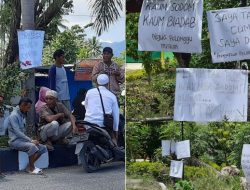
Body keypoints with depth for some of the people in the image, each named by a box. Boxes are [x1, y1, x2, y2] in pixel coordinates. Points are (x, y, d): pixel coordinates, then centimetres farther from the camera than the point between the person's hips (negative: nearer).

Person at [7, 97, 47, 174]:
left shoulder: (22, 115, 14)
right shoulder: (14, 116, -14)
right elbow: (17, 132, -22)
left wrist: (31, 140, 3)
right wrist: (31, 140, -24)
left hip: (22, 139, 9)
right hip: (15, 141, -9)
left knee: (42, 148, -3)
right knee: (32, 146, -33)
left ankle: (29, 166, 2)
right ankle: (31, 168, -18)